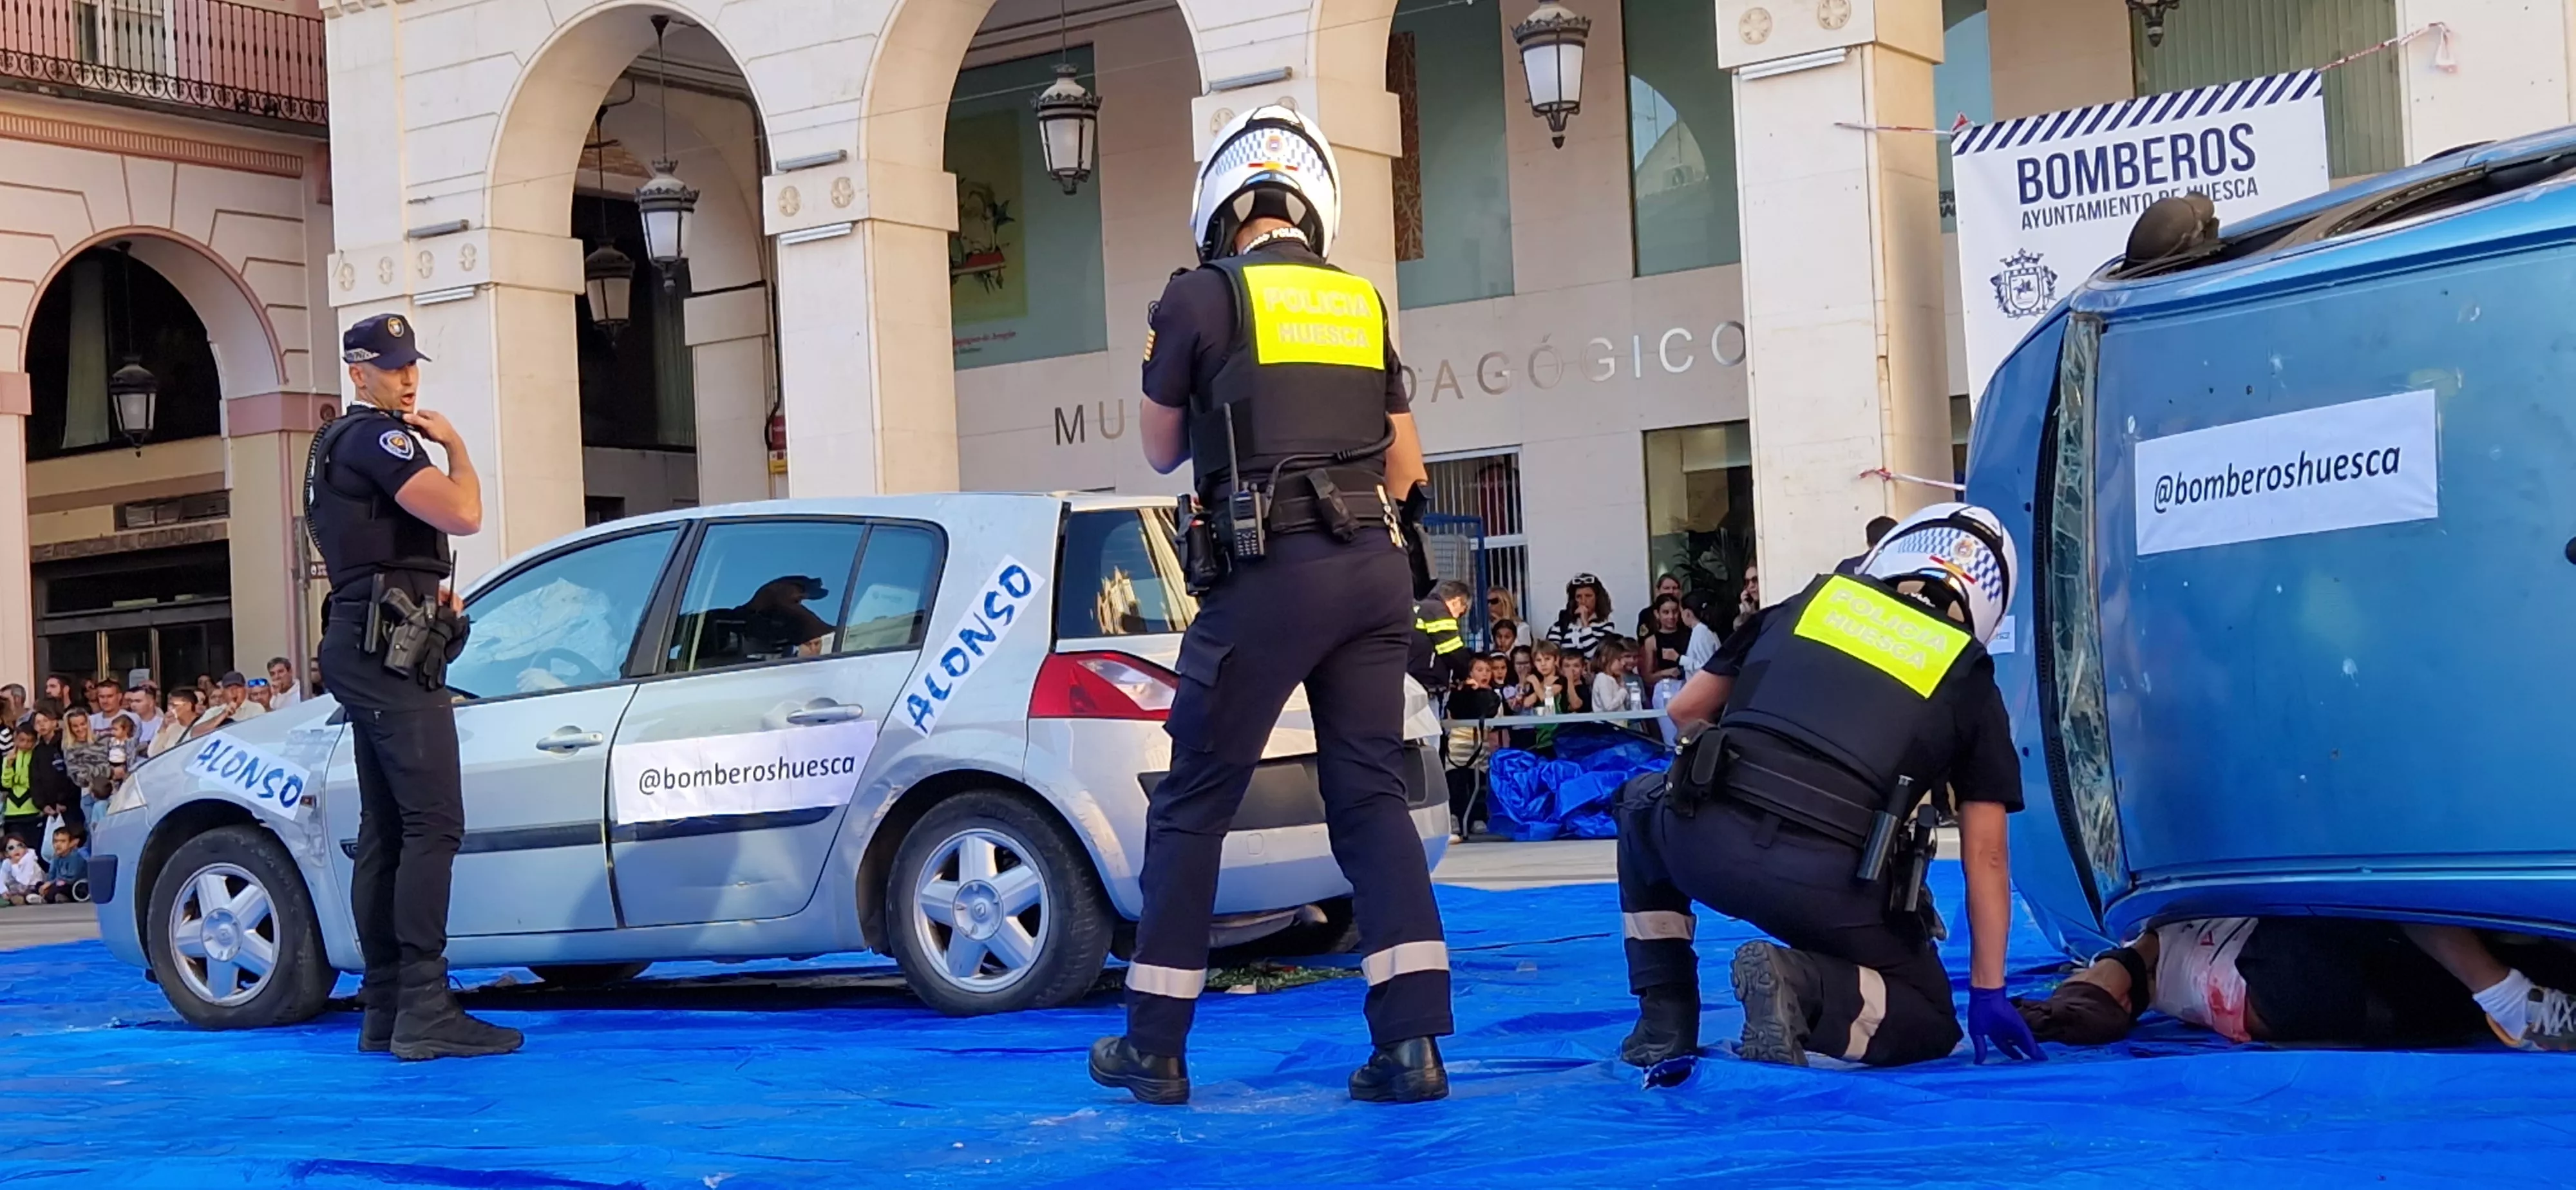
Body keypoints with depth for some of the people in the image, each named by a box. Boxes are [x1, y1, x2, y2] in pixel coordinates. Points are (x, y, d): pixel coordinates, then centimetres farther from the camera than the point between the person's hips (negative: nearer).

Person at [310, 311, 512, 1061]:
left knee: (385, 830, 9)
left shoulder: (338, 444, 23)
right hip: (391, 647, -11)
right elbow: (462, 513, -22)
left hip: (365, 647, 11)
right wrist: (455, 444, -4)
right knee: (433, 823, -16)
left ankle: (384, 1010, 9)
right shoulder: (378, 436, -10)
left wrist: (428, 592, 15)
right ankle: (424, 1012, -22)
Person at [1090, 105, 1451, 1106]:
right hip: (1375, 570, 5)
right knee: (1371, 797, 6)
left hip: (1272, 573, -5)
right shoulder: (1361, 307, 14)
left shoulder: (1202, 296, -1)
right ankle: (1413, 1042, -3)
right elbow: (1405, 466, 16)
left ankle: (1155, 1049, 11)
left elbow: (1162, 450, 11)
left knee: (1193, 804, 5)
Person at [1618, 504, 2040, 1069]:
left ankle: (1664, 1022, 24)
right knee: (1929, 1026, 23)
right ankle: (1804, 985, -9)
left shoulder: (1806, 604, 21)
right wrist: (1988, 993, 20)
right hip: (1828, 888, -1)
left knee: (1642, 803, 37)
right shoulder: (1971, 685, 16)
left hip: (1706, 845, 2)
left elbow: (1684, 710, 27)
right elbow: (1986, 855, 14)